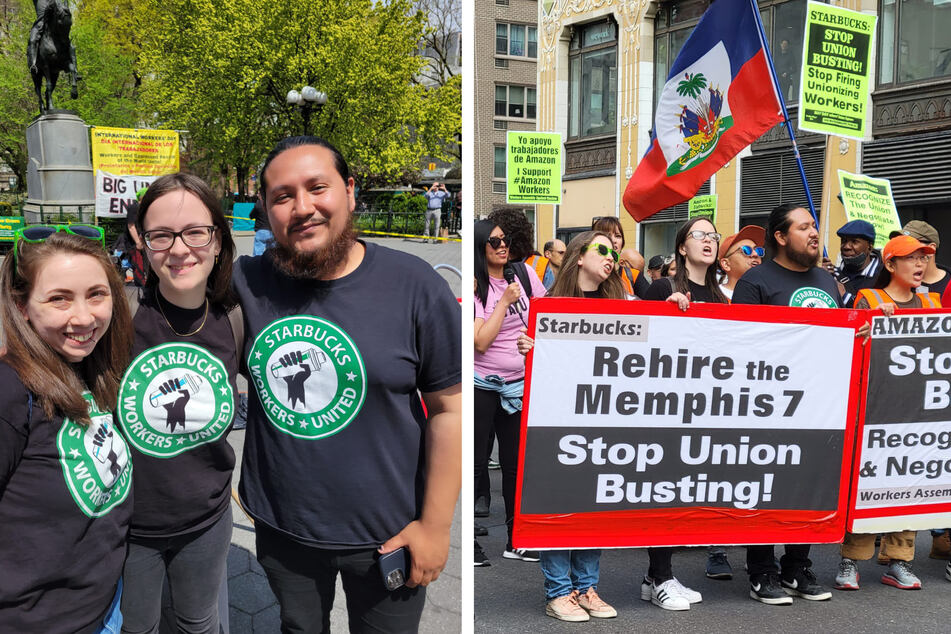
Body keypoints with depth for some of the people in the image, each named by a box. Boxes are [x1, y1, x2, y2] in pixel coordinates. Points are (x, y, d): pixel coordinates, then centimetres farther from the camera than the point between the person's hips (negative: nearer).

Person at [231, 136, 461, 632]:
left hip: (384, 533, -2)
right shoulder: (246, 283, -6)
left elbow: (449, 409, -11)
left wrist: (435, 524, -10)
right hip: (279, 525, 3)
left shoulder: (415, 285, -14)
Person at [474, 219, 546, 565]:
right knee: (477, 461, 2)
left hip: (519, 384, 4)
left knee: (515, 462, 11)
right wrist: (505, 301, -17)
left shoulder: (523, 273, 3)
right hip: (483, 385, -4)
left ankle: (515, 539, 21)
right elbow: (481, 341, -18)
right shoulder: (476, 287, -9)